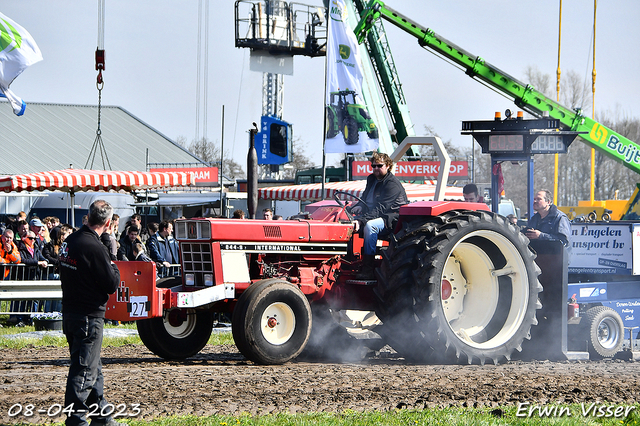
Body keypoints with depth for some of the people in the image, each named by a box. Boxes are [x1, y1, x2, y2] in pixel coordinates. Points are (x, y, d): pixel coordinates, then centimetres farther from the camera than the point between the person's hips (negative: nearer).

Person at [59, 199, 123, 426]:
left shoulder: (70, 241, 5)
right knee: (85, 369, -3)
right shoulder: (94, 247, -21)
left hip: (70, 312, 9)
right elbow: (112, 285, -16)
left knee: (92, 367, 18)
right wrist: (114, 268, 4)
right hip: (89, 316, -9)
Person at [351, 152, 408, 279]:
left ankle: (368, 270, -37)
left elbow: (381, 208, -25)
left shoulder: (393, 184, -16)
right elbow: (365, 199, 23)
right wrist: (359, 206, -4)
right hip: (372, 214, 9)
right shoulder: (371, 179, 13)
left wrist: (361, 220, -34)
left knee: (369, 225, -36)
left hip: (392, 218, -9)